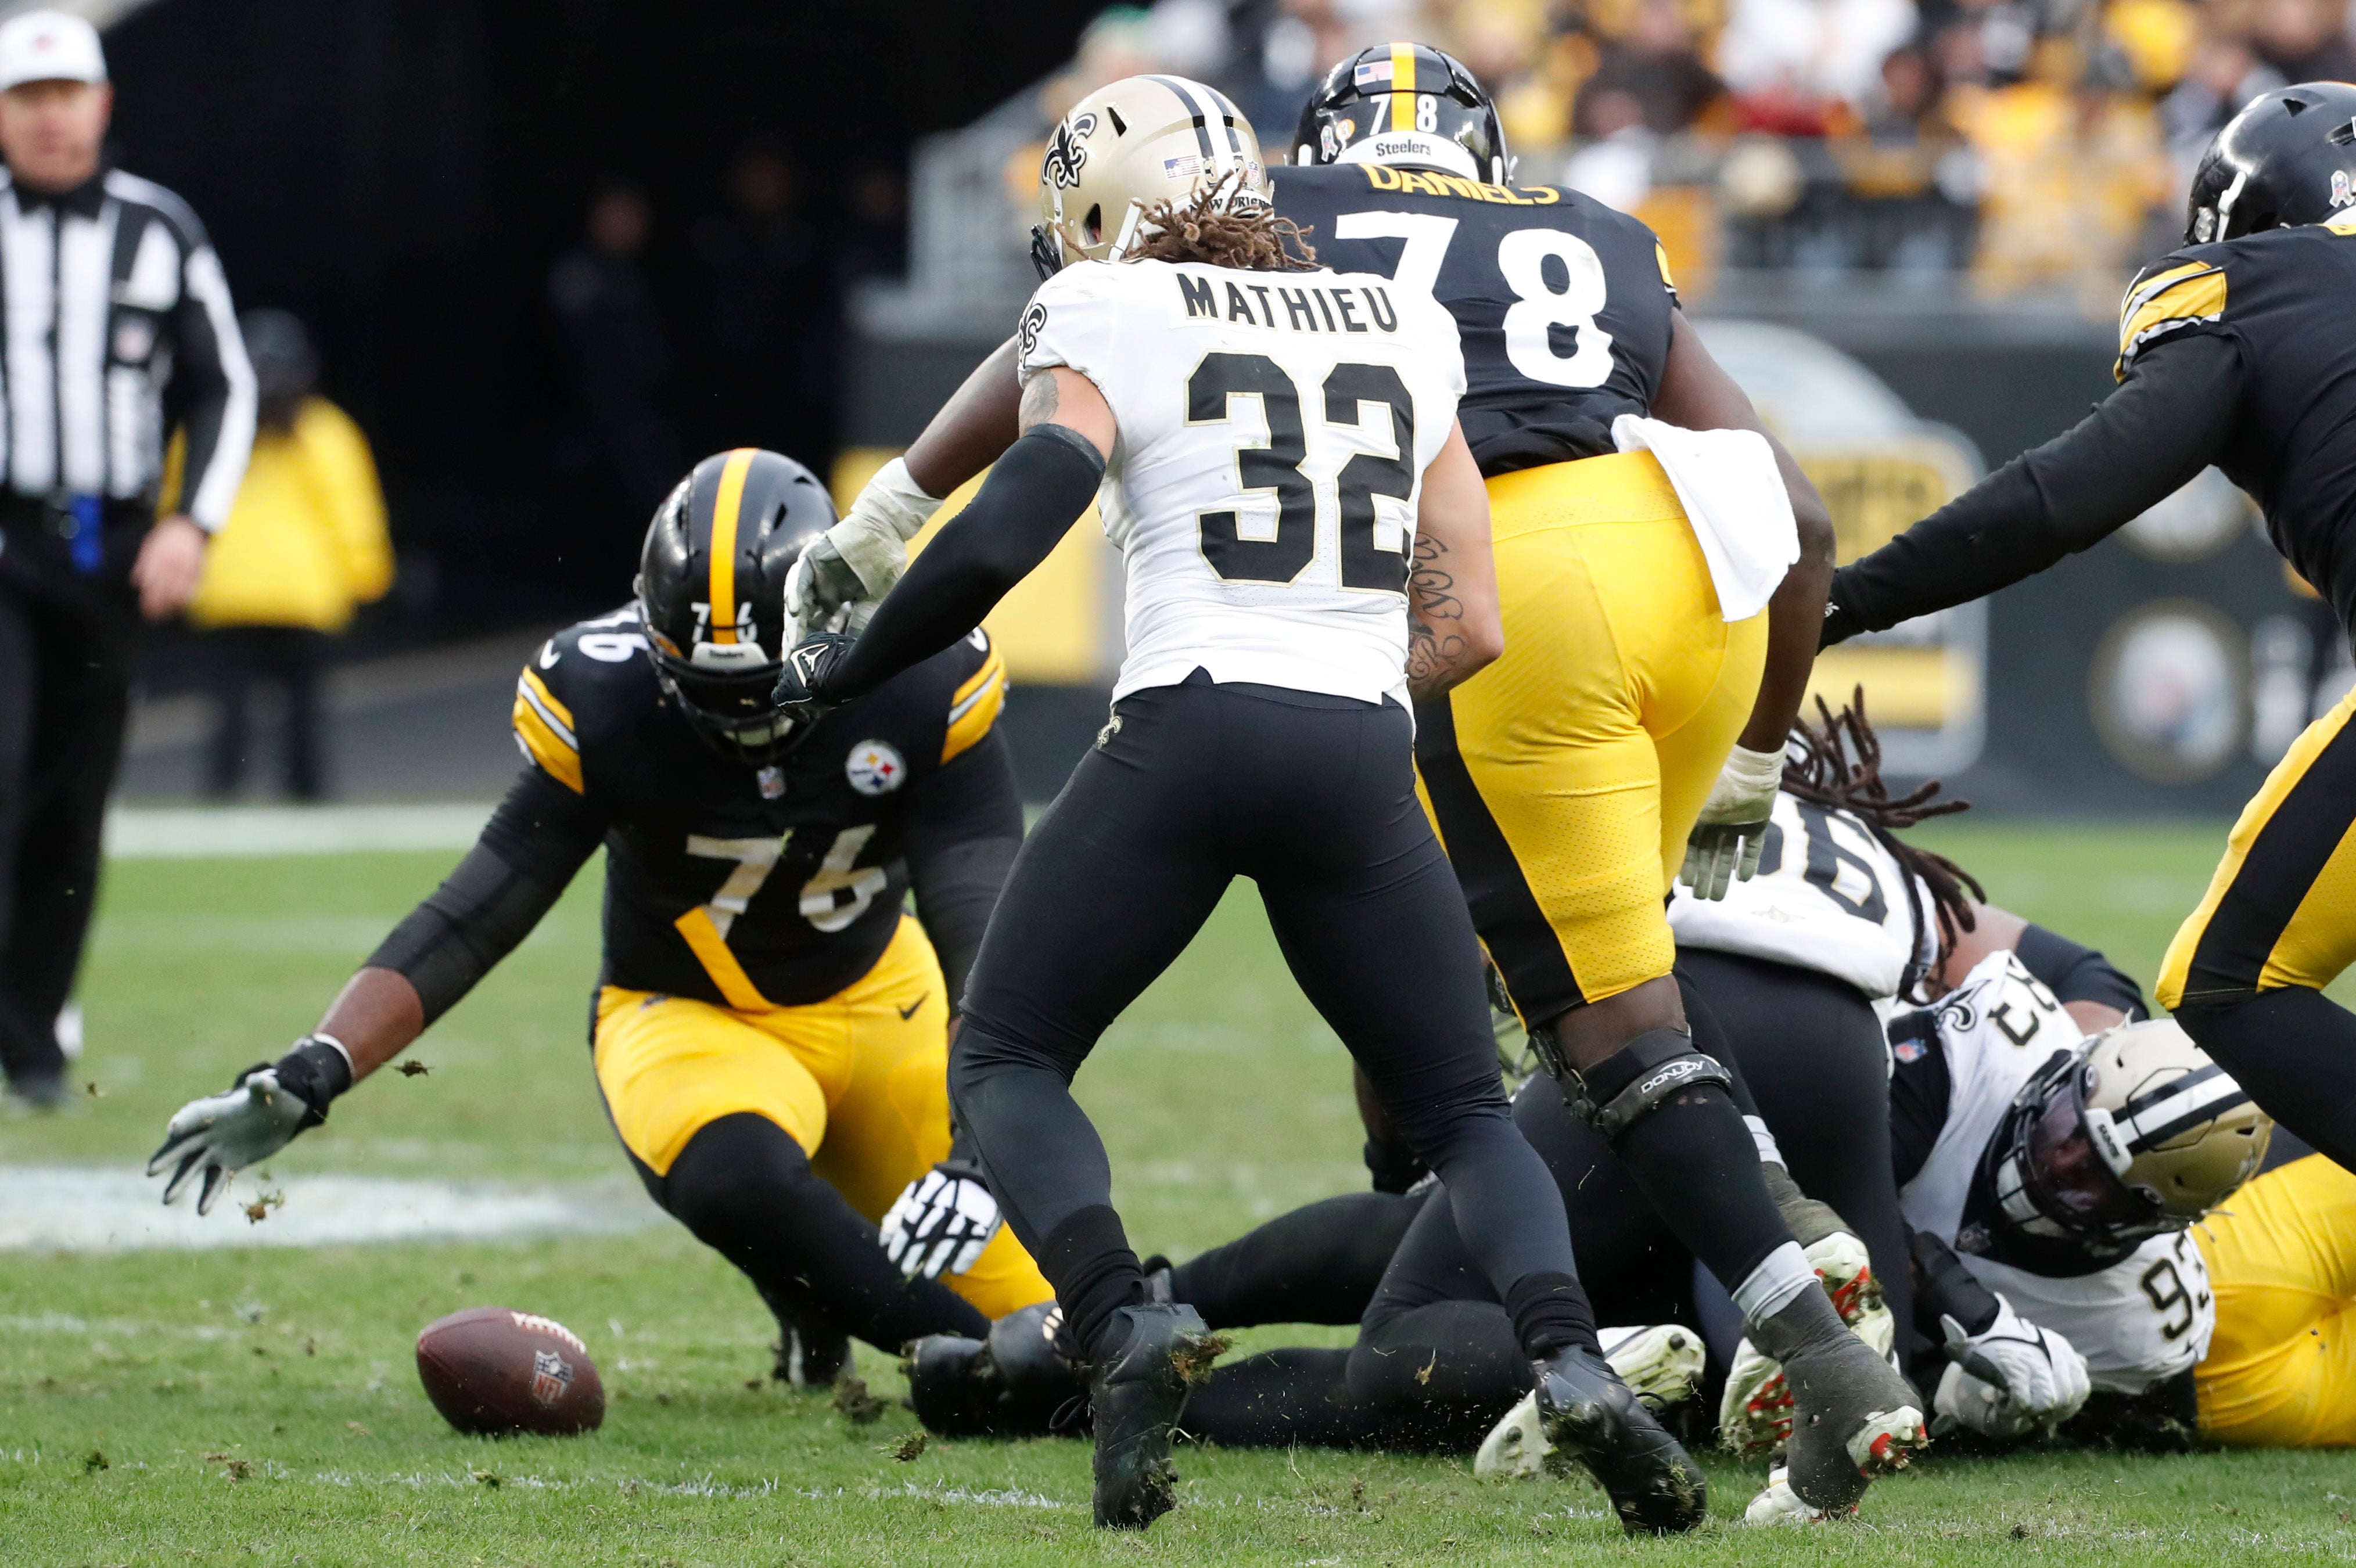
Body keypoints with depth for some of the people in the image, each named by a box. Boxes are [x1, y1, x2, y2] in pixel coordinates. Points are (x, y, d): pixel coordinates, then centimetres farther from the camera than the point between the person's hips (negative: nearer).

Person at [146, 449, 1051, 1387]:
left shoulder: (925, 685, -22)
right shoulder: (602, 703, -22)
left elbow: (982, 931, -26)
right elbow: (474, 918, -18)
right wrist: (310, 1076, -30)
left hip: (877, 997, 3)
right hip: (686, 1021, -3)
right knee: (734, 1178, -40)